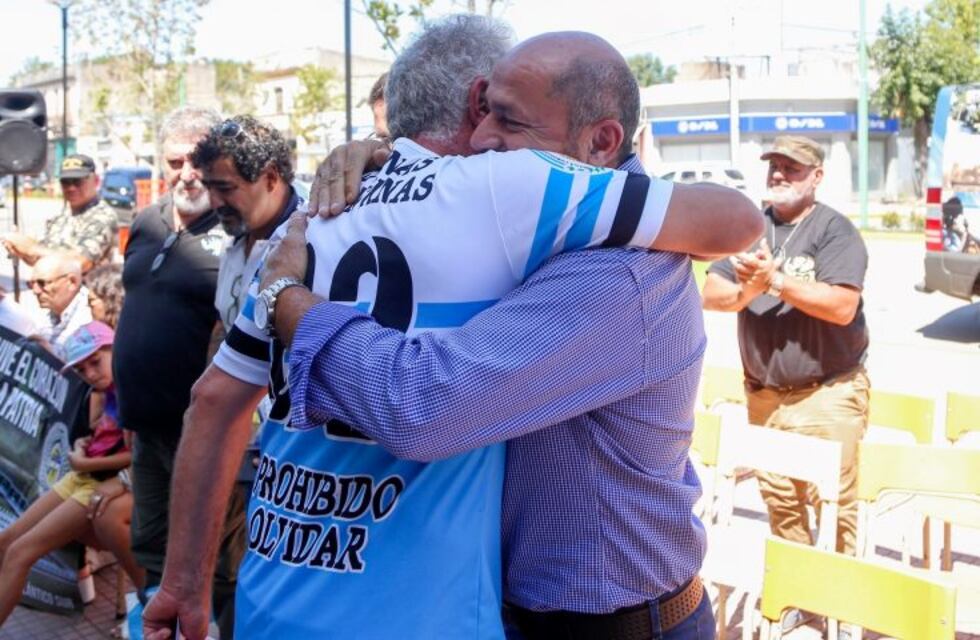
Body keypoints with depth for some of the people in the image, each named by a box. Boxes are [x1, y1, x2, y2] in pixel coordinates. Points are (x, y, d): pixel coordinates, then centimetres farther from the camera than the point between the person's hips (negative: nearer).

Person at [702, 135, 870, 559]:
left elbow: (842, 307, -20)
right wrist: (746, 290, -19)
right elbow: (710, 296, 1)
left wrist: (776, 279, -21)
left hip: (826, 395, -5)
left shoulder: (834, 230, -8)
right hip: (763, 395, 5)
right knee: (780, 502, 14)